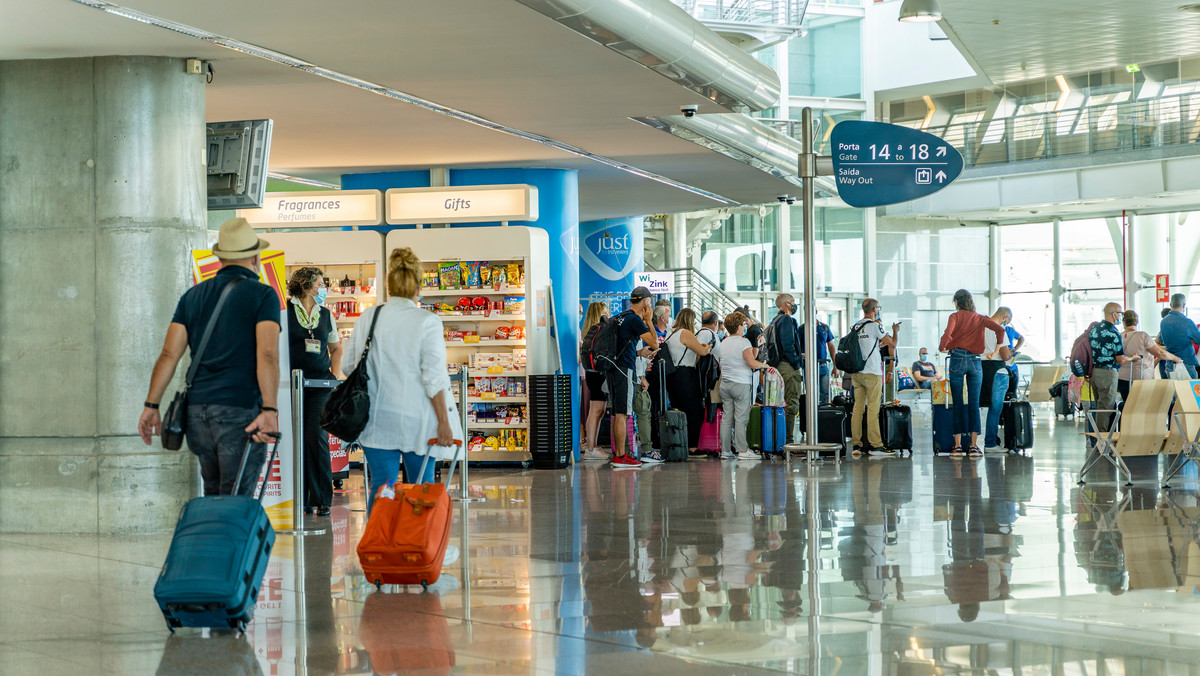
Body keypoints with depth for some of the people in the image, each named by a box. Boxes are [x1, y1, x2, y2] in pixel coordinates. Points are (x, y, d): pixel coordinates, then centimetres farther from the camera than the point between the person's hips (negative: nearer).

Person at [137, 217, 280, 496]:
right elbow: (267, 354, -14)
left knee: (213, 495, 18)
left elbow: (169, 354, 6)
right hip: (240, 410, -5)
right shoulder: (262, 296, -1)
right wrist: (269, 409, -22)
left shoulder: (193, 296, 13)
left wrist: (151, 405, 7)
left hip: (197, 408, 5)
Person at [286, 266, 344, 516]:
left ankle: (322, 499, -3)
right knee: (298, 440, -1)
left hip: (320, 383, 2)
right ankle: (303, 500, 7)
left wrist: (335, 373, 10)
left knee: (317, 437, -9)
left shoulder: (326, 315, 13)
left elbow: (336, 348, 24)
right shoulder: (286, 313, 1)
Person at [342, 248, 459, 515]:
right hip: (417, 420, -3)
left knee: (380, 487, 3)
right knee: (421, 488, 8)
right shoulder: (427, 322, -9)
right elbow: (434, 378, -12)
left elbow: (347, 365, 12)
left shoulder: (368, 317, 3)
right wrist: (444, 423, -8)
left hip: (377, 419, 3)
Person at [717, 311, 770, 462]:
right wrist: (765, 365, 0)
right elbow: (752, 363, -18)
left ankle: (725, 450, 5)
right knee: (741, 418, -6)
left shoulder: (723, 343, 13)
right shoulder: (743, 342, -9)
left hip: (725, 384, 7)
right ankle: (743, 451, -6)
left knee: (726, 418, 6)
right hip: (741, 384, -6)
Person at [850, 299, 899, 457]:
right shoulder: (875, 325, -7)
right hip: (871, 372, -7)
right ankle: (875, 445, -7)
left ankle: (856, 444, 4)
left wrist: (881, 344, 32)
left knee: (857, 408, 5)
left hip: (856, 372, 7)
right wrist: (895, 331, 17)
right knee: (873, 408, -6)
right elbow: (892, 344, 0)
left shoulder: (856, 326, 14)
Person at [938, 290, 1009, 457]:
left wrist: (942, 347, 4)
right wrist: (999, 346, 13)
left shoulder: (955, 316, 2)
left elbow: (947, 334, -14)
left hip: (957, 359, -2)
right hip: (975, 361, 2)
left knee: (958, 404, 1)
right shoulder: (980, 319, 10)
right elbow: (999, 329, -2)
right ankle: (974, 445, -1)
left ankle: (958, 445, -2)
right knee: (974, 404, 4)